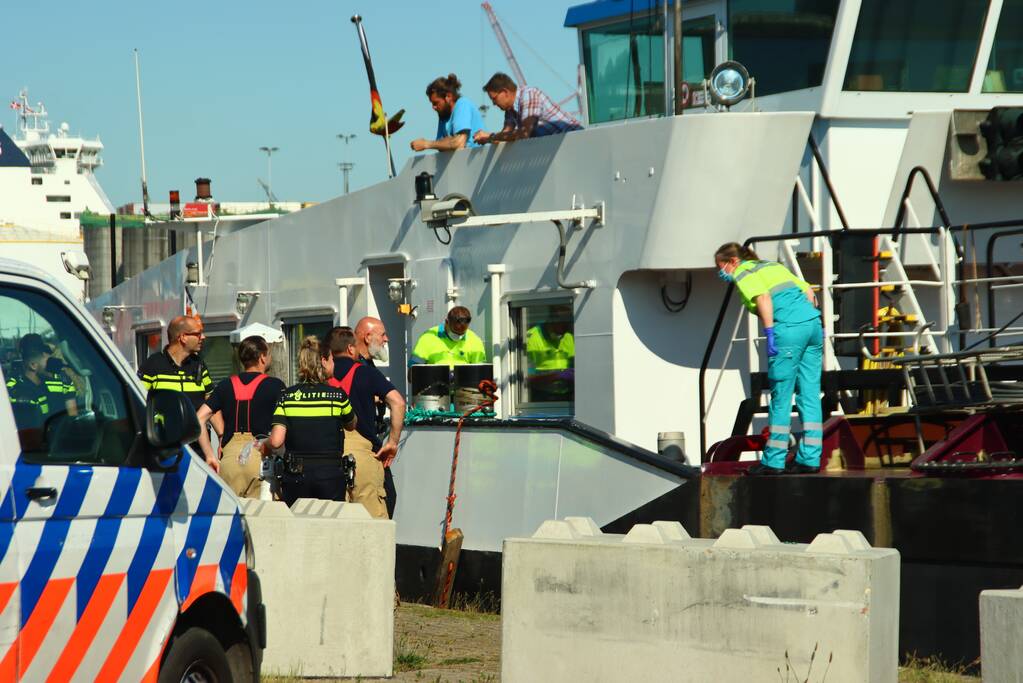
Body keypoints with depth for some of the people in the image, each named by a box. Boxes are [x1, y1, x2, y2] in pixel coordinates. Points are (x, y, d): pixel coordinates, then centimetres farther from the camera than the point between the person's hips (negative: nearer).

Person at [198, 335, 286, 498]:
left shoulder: (226, 385, 12)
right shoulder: (275, 386, 2)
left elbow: (200, 418, 7)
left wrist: (209, 455, 10)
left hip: (230, 454, 3)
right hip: (260, 454, -3)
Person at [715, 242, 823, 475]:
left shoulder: (743, 273, 5)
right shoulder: (772, 265, 28)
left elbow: (763, 298, -14)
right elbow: (808, 291, 22)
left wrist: (770, 333, -16)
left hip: (789, 329, -8)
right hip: (813, 321, 8)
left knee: (781, 397, -1)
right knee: (810, 395, 8)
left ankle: (773, 461, 3)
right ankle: (810, 459, 9)